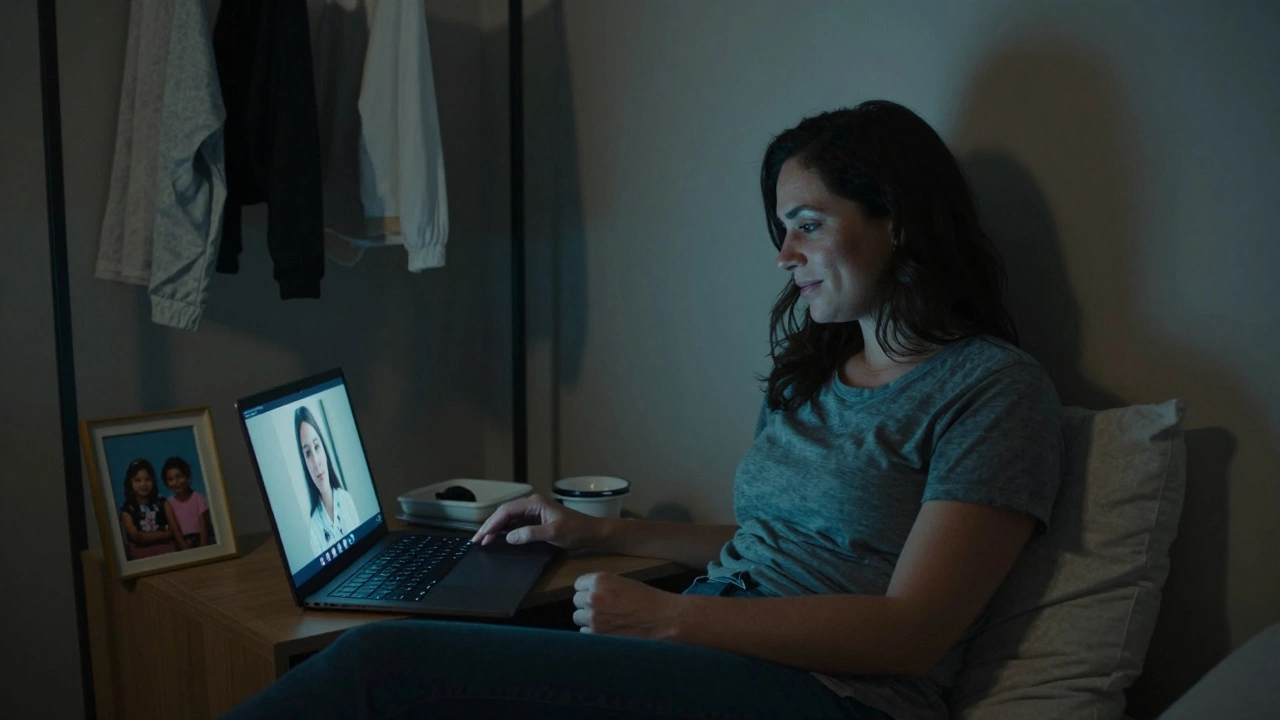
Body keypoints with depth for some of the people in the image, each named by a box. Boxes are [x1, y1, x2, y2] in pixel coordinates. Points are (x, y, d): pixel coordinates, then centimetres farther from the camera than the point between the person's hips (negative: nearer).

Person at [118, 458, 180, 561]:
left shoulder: (162, 503, 9)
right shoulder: (127, 509, 2)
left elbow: (175, 530, 2)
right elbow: (137, 537, -5)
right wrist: (165, 534, -3)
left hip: (167, 551, 2)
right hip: (141, 555, -2)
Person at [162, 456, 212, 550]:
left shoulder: (198, 498, 0)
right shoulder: (170, 504, 4)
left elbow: (204, 526, -4)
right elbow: (175, 531, 0)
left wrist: (202, 547, -15)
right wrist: (185, 548, -13)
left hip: (199, 539, -1)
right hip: (183, 543, 1)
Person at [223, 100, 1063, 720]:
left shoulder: (996, 387, -5)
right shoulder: (812, 373, 19)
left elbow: (910, 629, -13)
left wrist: (670, 615, -16)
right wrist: (601, 532, 20)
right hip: (701, 652, 7)